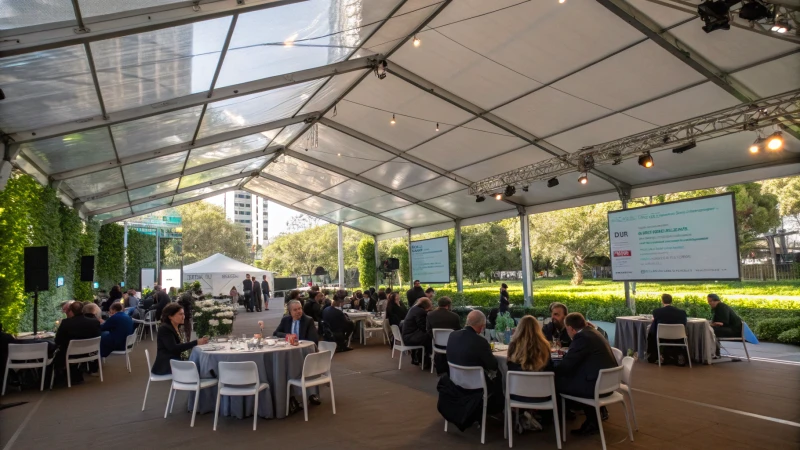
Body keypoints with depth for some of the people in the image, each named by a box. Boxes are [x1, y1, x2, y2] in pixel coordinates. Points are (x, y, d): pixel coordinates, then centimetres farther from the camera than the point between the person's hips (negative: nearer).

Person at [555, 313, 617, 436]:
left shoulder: (582, 337, -19)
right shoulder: (592, 332, 10)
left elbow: (566, 366, -16)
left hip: (597, 385, -10)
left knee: (557, 382, -5)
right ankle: (598, 410, 29)